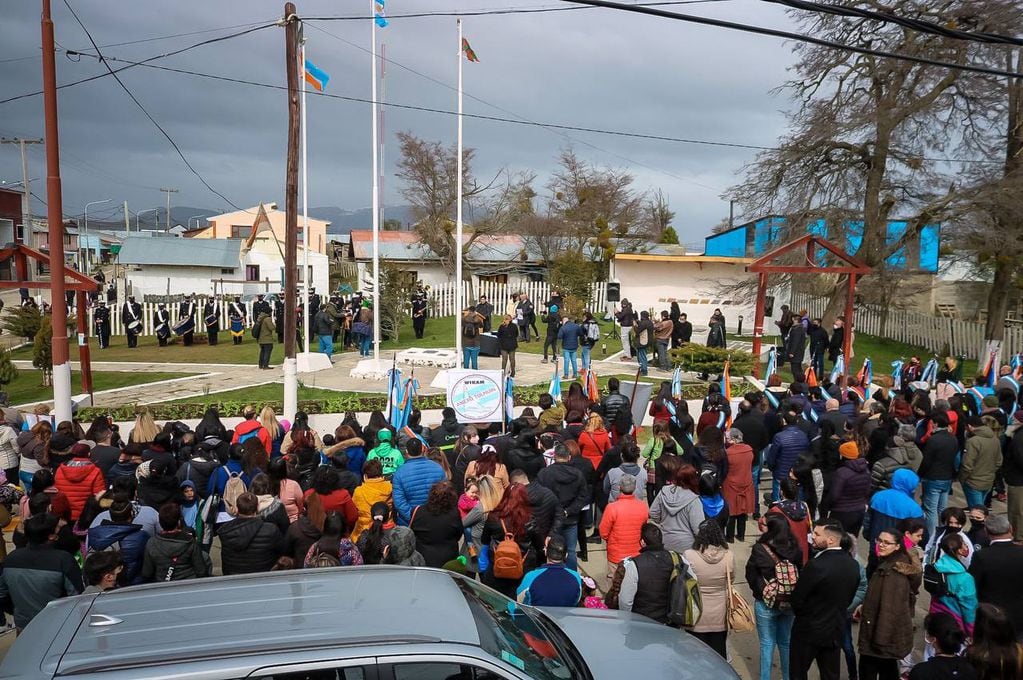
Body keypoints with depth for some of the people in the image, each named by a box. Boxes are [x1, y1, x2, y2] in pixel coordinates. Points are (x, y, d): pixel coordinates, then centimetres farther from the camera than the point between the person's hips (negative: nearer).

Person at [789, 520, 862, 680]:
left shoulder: (816, 565, -28)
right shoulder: (853, 564, -5)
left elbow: (796, 600, -19)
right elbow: (849, 598, 7)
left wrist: (803, 615, 2)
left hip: (808, 630, -6)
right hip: (836, 629, 6)